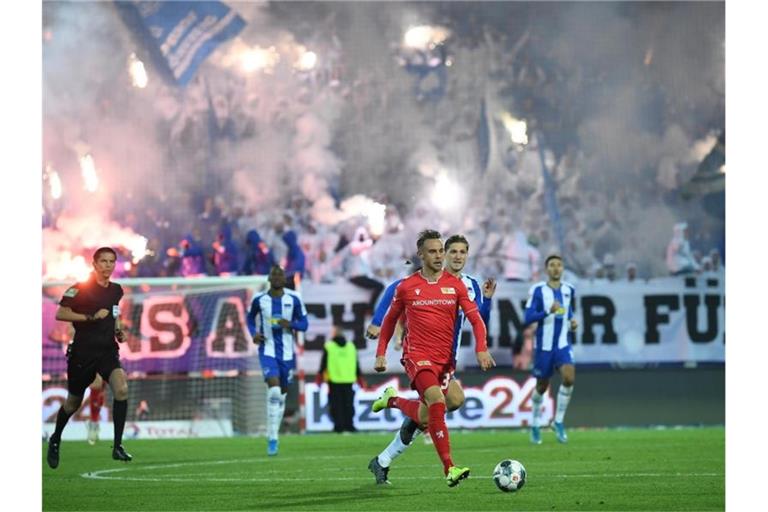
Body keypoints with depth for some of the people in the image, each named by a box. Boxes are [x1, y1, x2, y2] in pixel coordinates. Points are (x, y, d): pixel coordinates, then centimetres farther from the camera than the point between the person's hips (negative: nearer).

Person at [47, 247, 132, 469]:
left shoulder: (116, 290, 7)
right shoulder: (81, 288, -10)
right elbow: (60, 314, -15)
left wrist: (118, 331, 7)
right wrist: (91, 317, -21)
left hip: (108, 350, 4)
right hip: (83, 352, -4)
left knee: (121, 389, -22)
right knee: (73, 402, 9)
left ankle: (118, 446, -17)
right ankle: (55, 440, 38)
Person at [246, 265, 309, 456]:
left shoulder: (294, 299, -3)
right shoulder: (259, 300, -3)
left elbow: (303, 323, 3)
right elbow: (250, 318, 15)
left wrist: (291, 324, -18)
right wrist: (254, 333, -4)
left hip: (287, 352, 2)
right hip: (267, 350, -2)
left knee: (282, 394, 11)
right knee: (274, 390, -21)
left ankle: (273, 436, 27)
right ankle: (272, 438, -18)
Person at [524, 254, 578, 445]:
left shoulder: (569, 290, 6)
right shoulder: (537, 290, -8)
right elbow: (528, 318, -15)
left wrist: (572, 323, 1)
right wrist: (548, 311, -29)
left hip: (563, 345, 3)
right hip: (544, 346, -3)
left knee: (569, 377, -20)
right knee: (542, 386, 7)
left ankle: (558, 421, -5)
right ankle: (535, 424, 29)